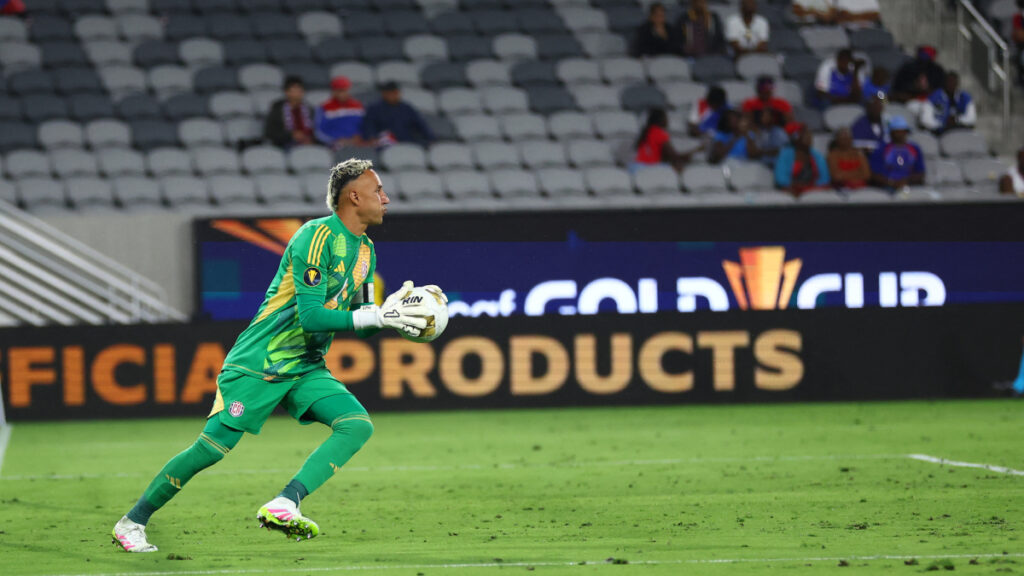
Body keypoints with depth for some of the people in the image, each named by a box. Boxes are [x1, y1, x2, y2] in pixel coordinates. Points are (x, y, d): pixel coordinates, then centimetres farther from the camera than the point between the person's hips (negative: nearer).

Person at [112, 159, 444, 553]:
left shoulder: (365, 251, 11)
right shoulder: (317, 236, -17)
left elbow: (360, 323, 16)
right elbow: (311, 315, -25)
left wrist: (395, 311, -3)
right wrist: (377, 317, -26)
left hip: (306, 369, 8)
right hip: (258, 362, -8)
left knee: (358, 425, -16)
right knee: (214, 446, -11)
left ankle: (284, 506, -26)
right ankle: (132, 522, 6)